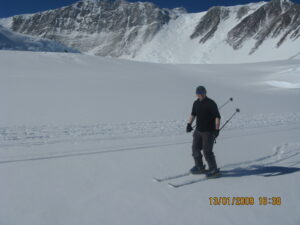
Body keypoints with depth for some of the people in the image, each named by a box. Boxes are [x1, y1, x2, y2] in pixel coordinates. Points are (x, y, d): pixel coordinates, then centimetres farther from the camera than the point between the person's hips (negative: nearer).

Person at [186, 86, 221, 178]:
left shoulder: (211, 103, -12)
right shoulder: (196, 103, 9)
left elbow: (217, 117, -14)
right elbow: (193, 114, 22)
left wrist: (217, 129, -20)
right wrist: (189, 124, 10)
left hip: (209, 131, -7)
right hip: (198, 131, 7)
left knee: (207, 151, -8)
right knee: (195, 148, 9)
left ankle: (214, 170, 6)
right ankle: (199, 167, 25)